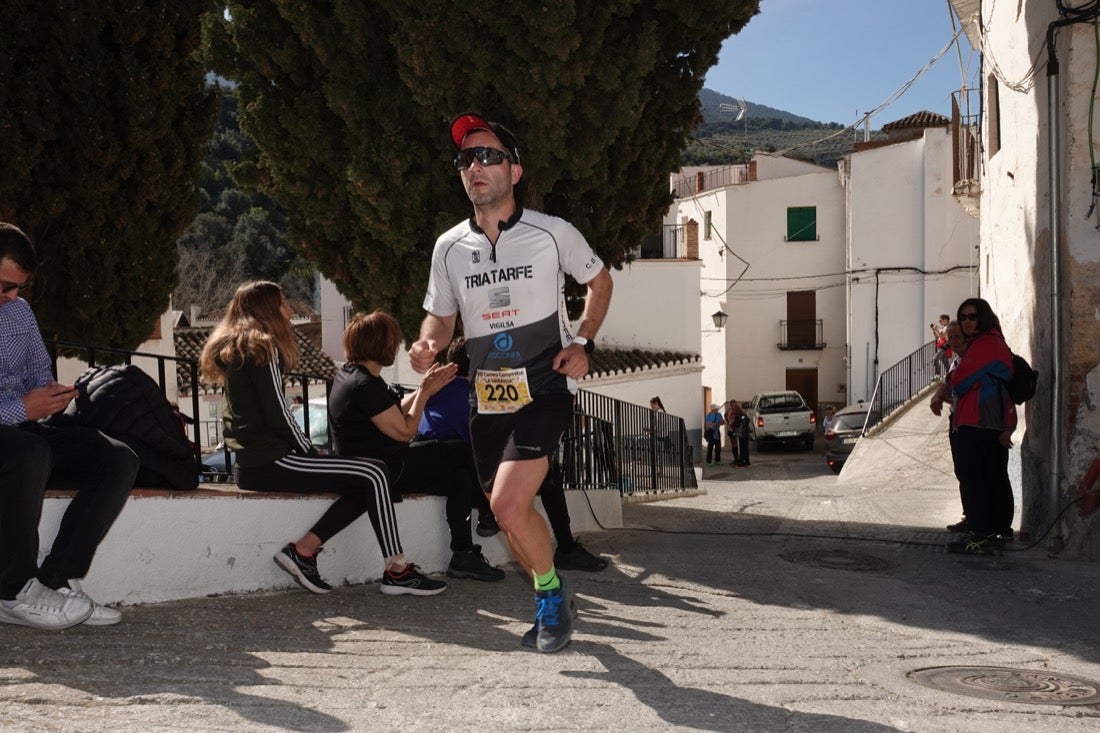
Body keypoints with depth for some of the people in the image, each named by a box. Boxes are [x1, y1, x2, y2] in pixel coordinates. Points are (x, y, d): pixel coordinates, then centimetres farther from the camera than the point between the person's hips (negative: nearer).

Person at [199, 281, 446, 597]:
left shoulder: (236, 347, 20)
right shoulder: (262, 347, -8)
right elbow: (278, 415, -15)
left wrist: (309, 451, 15)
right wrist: (312, 453, -2)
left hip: (251, 460, 9)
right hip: (268, 462, -9)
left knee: (363, 486, 6)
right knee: (373, 473, -11)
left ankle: (303, 550, -1)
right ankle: (398, 571, -12)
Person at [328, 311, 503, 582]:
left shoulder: (349, 375, 11)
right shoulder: (366, 385, -23)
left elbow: (395, 413, 17)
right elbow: (404, 430, -18)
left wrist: (425, 389, 11)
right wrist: (425, 392, -6)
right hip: (386, 471, -11)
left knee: (460, 477, 8)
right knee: (465, 454, -4)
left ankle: (463, 555, 11)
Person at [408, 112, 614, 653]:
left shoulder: (553, 233, -6)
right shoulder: (449, 247, 3)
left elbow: (599, 281, 10)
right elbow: (440, 317, 14)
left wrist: (583, 343, -3)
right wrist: (427, 345, -9)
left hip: (544, 390, -5)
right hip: (486, 399, 5)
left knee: (509, 505, -20)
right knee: (509, 514, 12)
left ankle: (551, 591, 9)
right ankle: (553, 603, 38)